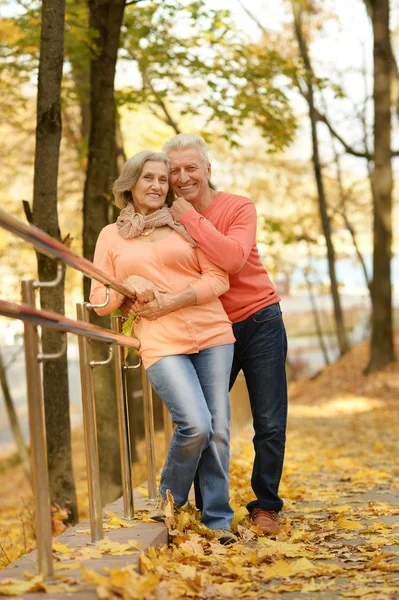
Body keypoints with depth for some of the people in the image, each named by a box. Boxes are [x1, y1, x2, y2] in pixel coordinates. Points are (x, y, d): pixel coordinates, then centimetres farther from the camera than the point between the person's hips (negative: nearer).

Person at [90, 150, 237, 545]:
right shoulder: (111, 236, 13)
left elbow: (218, 279, 4)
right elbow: (99, 301, 12)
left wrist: (169, 302, -9)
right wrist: (127, 287, -9)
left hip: (212, 334, 2)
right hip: (161, 344, -2)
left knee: (218, 428, -3)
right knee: (196, 424, -18)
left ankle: (217, 519, 11)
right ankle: (170, 496, 9)